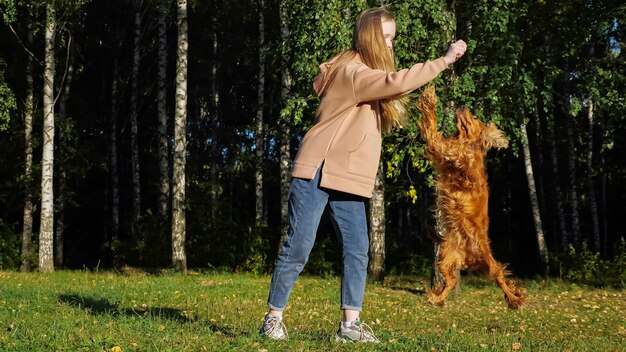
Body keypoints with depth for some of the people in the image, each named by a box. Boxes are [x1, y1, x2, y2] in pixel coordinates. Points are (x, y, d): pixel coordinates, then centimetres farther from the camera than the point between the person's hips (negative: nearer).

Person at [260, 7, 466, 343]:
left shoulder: (364, 72, 19)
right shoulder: (351, 71, -15)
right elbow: (396, 82, -27)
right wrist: (444, 60, -24)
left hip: (346, 177, 9)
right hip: (317, 172, -9)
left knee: (357, 250, 1)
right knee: (298, 248, -5)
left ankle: (350, 323, 6)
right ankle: (273, 318, 8)